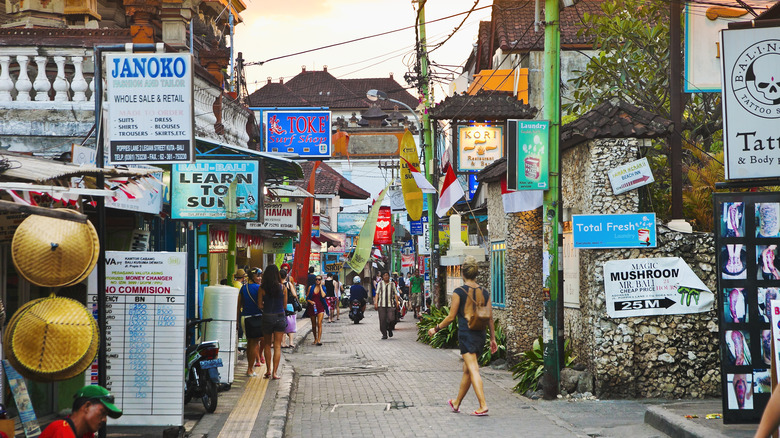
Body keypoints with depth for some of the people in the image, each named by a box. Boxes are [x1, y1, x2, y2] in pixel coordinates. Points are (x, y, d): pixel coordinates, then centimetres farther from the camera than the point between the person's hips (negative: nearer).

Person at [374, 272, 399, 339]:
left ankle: (390, 330, 17)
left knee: (391, 319, -12)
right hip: (381, 304, 0)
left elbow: (395, 293, 12)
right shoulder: (380, 284, 10)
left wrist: (397, 302, 1)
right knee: (382, 320, -4)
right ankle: (384, 334, 5)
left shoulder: (392, 284, 12)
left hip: (390, 304, 0)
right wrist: (376, 302, -2)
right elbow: (377, 293, 8)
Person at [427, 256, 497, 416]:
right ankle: (456, 403, 31)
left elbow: (451, 317, -7)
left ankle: (483, 405, -19)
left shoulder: (459, 292, -9)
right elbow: (489, 318, 7)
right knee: (467, 370, 16)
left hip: (466, 334, -6)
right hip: (480, 334, 6)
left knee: (473, 370, -9)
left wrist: (436, 328, 6)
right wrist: (493, 338, 14)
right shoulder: (485, 293, 5)